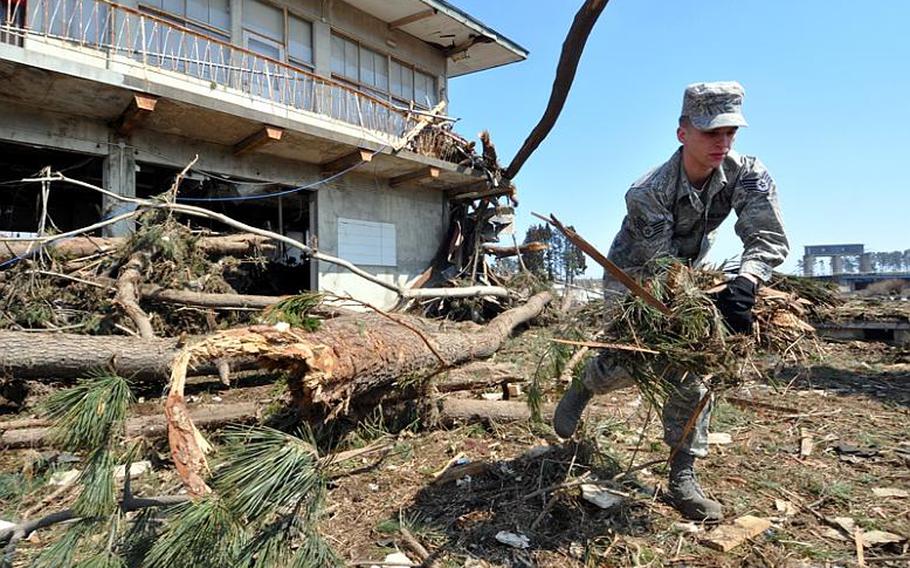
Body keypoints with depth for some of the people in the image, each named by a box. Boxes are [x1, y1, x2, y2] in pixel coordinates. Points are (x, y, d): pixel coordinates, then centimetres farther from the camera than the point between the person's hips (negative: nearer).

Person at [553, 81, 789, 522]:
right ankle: (584, 387, 28)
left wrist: (743, 285, -47)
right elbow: (662, 267, -31)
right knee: (627, 365, -10)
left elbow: (769, 238, -27)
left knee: (689, 372, -4)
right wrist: (708, 306, -44)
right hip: (632, 279, -4)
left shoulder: (746, 175, -20)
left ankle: (682, 479, 5)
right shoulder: (647, 194, -32)